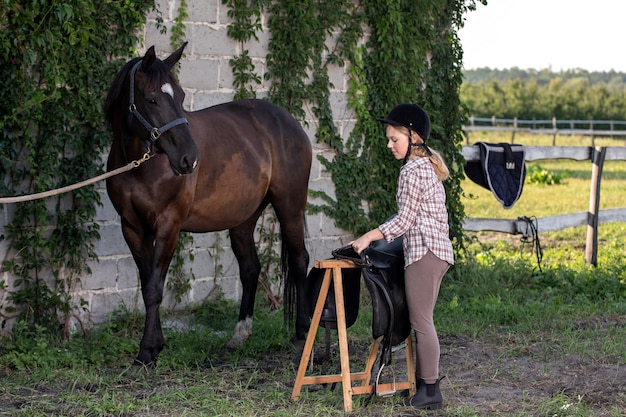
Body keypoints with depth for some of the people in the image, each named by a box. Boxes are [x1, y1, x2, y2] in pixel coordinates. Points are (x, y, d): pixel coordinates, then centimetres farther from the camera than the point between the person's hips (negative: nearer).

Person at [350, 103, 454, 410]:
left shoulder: (412, 171, -12)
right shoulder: (429, 165, 18)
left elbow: (405, 219, -14)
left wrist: (369, 237, -10)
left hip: (423, 251, -10)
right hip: (438, 248, 10)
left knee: (420, 320, -8)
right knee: (422, 319, 12)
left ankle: (431, 390, -6)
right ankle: (422, 382, 15)